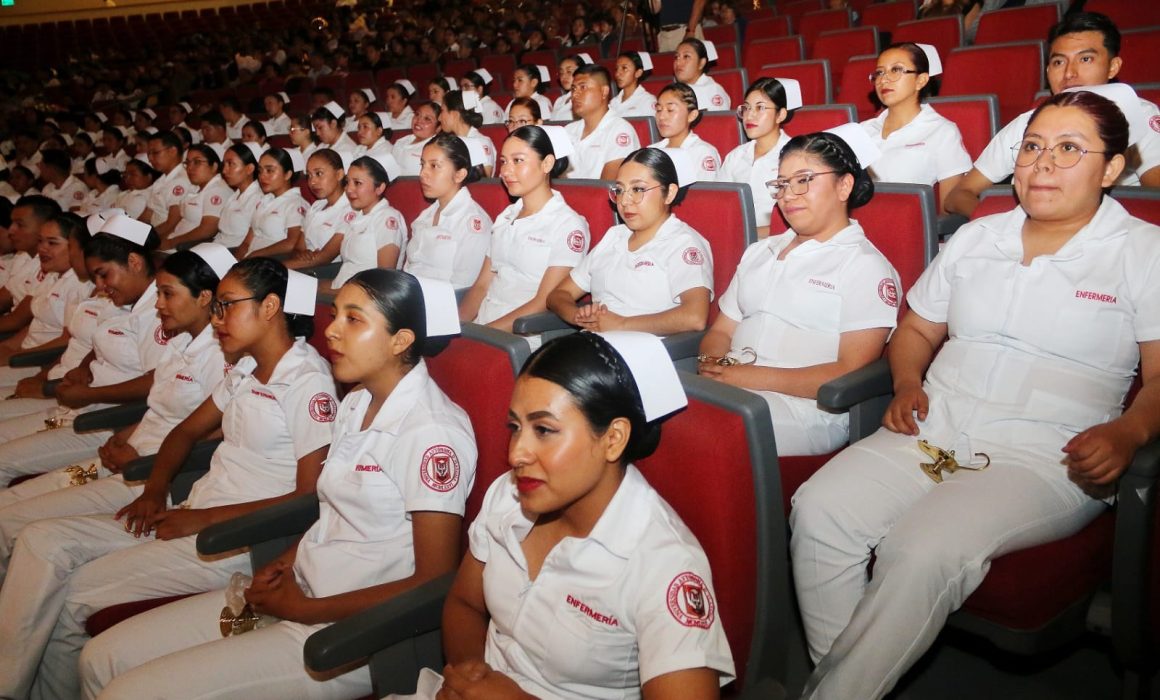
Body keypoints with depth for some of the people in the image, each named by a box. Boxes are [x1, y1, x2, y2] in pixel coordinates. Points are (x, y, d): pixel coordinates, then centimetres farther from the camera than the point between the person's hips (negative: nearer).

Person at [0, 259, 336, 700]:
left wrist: (203, 518, -16)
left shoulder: (308, 383, -15)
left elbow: (310, 497, -19)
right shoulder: (246, 371, 14)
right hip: (193, 517, 9)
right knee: (42, 540, -1)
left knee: (72, 594, -13)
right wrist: (155, 491, 4)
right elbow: (187, 431, 23)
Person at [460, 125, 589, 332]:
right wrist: (457, 324, -3)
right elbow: (482, 285, 15)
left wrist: (484, 332, -18)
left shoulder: (568, 226, -5)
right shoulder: (505, 217, 17)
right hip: (480, 324, 6)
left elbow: (544, 303, -11)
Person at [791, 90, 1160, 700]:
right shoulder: (974, 238, 18)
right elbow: (917, 330, 24)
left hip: (1045, 458, -4)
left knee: (923, 550, -32)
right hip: (931, 431, 4)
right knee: (819, 510, -23)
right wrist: (907, 383, 3)